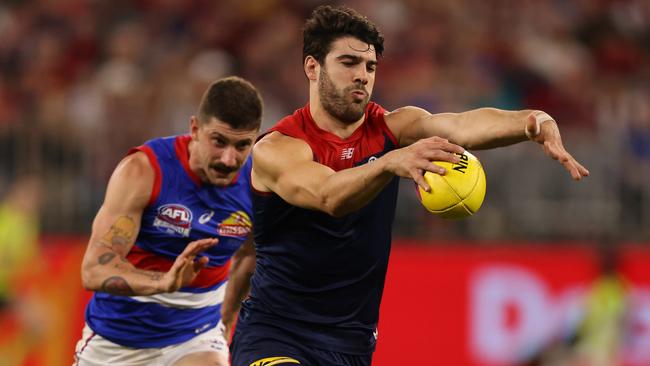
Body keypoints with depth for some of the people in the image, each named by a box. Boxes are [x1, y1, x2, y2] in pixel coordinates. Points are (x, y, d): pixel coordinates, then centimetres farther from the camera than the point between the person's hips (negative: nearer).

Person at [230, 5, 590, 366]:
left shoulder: (390, 128, 0)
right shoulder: (275, 149, -13)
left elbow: (462, 125, -19)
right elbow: (328, 197, -33)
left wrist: (535, 123, -39)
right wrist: (391, 162, -52)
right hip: (273, 333, -5)